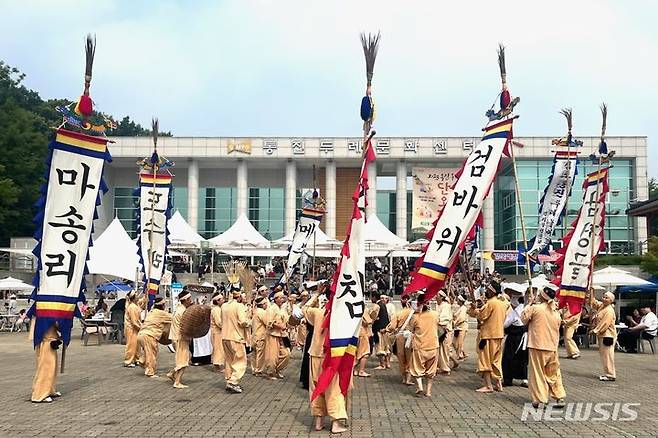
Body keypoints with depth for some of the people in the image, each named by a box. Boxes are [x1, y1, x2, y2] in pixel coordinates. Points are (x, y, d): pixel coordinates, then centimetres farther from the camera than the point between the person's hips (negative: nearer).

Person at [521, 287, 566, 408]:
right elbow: (557, 330, 15)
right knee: (554, 373, 14)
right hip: (552, 347, 5)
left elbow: (524, 319, 1)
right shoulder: (556, 313, 5)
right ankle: (560, 398, 12)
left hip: (537, 346, -5)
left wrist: (529, 305, 10)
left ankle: (538, 399, 2)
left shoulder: (535, 308, -12)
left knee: (537, 372, 3)